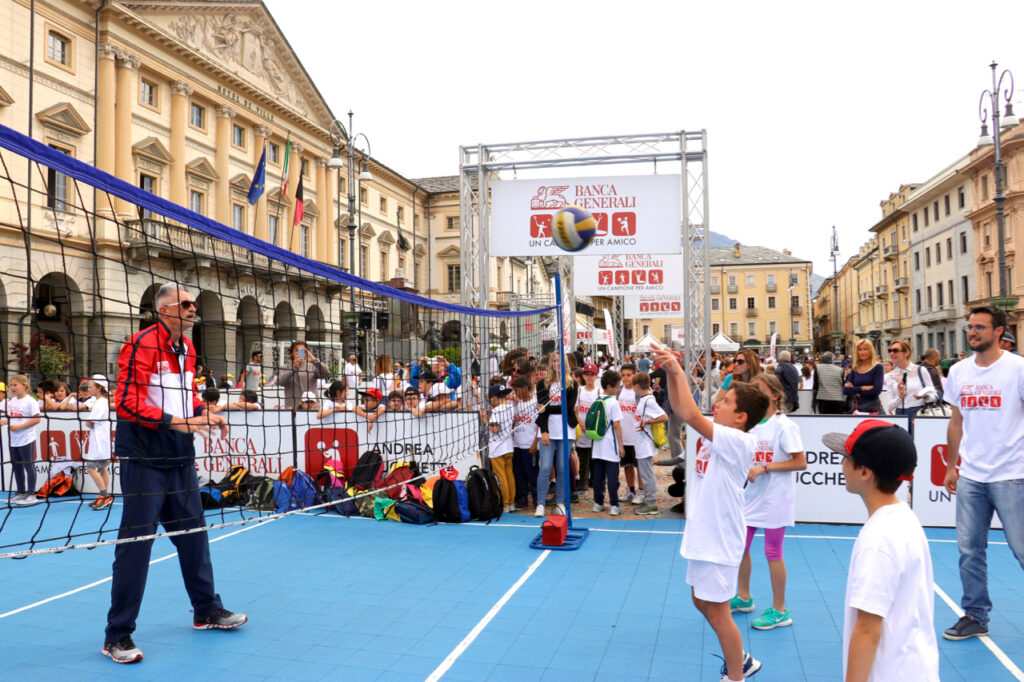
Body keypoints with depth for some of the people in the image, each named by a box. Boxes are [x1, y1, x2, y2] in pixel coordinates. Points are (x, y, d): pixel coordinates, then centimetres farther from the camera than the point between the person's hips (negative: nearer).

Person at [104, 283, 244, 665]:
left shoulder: (187, 348, 10)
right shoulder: (142, 346, -15)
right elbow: (127, 404, -21)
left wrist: (203, 412, 5)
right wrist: (176, 422, -28)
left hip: (180, 460, 8)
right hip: (144, 461, -8)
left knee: (193, 533, 16)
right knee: (135, 544, -2)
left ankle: (206, 611, 31)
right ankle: (117, 635, 12)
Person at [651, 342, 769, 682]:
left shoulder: (738, 441, -22)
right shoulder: (717, 434, 3)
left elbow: (692, 415, -32)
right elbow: (681, 409, 5)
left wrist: (679, 371, -27)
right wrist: (671, 371, -8)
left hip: (718, 539, -9)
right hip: (702, 534, 9)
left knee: (716, 612, 4)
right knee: (701, 602, 22)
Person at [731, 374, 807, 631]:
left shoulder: (784, 425, -14)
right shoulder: (750, 423, 5)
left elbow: (801, 463, -17)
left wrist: (764, 468, -21)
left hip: (775, 498, -7)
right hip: (751, 494, 7)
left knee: (773, 552, 1)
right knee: (740, 546, 13)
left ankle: (779, 611, 16)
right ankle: (744, 597, 33)